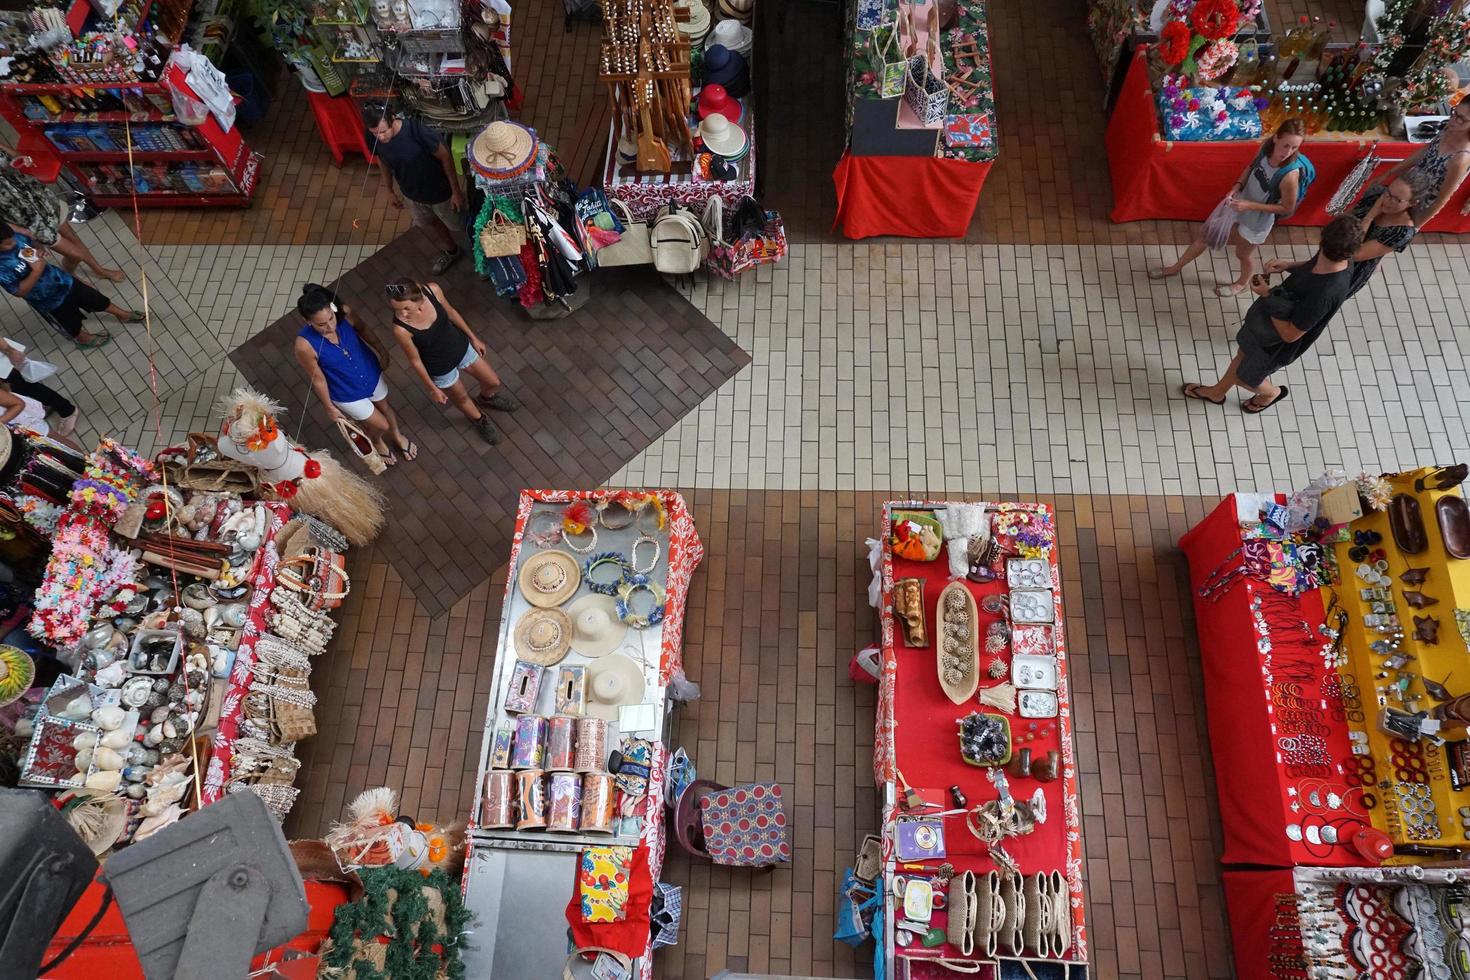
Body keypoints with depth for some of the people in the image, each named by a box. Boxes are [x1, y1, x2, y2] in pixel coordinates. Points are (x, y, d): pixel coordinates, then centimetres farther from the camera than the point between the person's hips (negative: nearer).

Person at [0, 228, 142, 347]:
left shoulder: (14, 237, -16)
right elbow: (20, 291, -28)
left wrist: (39, 251, -16)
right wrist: (36, 271, -33)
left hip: (61, 279, 5)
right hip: (49, 300, -5)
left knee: (95, 298, 22)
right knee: (72, 323, 22)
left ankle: (123, 314, 46)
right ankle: (82, 338, 52)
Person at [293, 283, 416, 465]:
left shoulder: (344, 311, -28)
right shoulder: (305, 345, -36)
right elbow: (317, 378, -21)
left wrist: (381, 350, 9)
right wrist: (329, 407, -8)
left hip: (371, 373, 3)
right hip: (347, 394, -3)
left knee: (384, 407, 30)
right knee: (380, 425, 17)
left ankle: (397, 436, 63)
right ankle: (376, 442, 55)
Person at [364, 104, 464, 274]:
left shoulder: (418, 132, -36)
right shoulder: (374, 138, -21)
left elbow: (445, 158, -23)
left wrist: (456, 191, -16)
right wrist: (390, 190, 13)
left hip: (439, 192, -5)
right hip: (411, 194, 5)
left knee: (457, 226, 17)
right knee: (428, 224, 29)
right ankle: (452, 251, 57)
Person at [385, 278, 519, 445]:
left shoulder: (432, 289, -28)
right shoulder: (400, 329, -36)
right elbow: (415, 359, -19)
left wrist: (473, 338, 7)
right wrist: (432, 389, -6)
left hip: (461, 346, 4)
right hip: (440, 367, -3)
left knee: (493, 382, 24)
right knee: (461, 398, 26)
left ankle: (486, 398, 62)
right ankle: (479, 419, 62)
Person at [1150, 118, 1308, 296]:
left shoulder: (1290, 175, -36)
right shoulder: (1267, 146, -20)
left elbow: (1288, 208, -22)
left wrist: (1249, 205, -26)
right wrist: (1237, 187, -14)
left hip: (1256, 220, -5)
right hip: (1239, 202, 5)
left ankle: (1243, 283, 55)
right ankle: (1175, 267, 44)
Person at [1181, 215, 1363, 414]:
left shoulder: (1326, 293, -45)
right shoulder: (1340, 261, -20)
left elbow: (1290, 334, -33)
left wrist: (1268, 296, -27)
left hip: (1276, 344, -7)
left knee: (1244, 376, 18)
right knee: (1243, 353, 29)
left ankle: (1271, 393, 52)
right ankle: (1217, 392, 55)